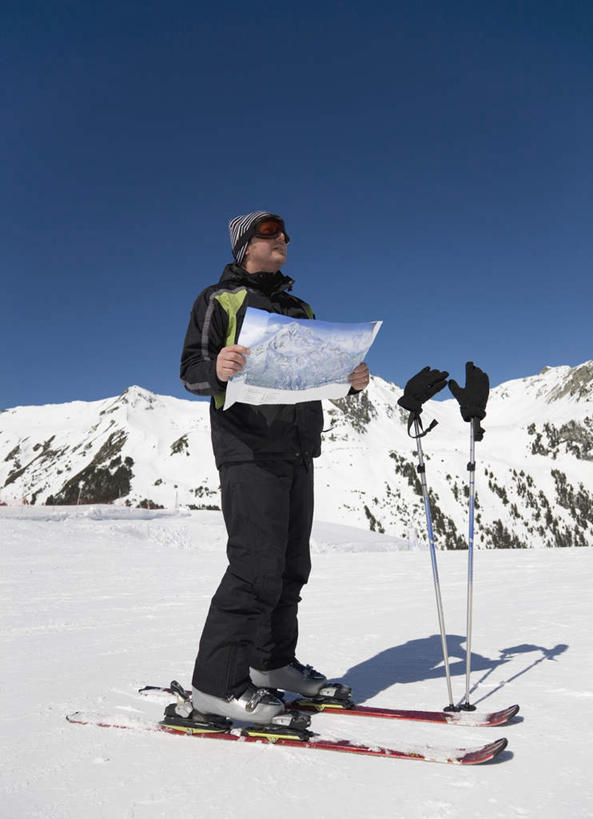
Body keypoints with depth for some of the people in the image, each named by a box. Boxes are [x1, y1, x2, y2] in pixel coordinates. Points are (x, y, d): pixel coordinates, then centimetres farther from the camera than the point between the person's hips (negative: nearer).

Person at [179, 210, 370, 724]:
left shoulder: (300, 310, 23)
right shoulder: (219, 300, 4)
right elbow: (191, 370, -6)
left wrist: (351, 380, 1)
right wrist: (216, 369, -28)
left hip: (298, 451, 7)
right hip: (249, 449, -7)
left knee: (292, 563, 10)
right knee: (258, 562, -14)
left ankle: (273, 662, 25)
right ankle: (217, 681, -3)